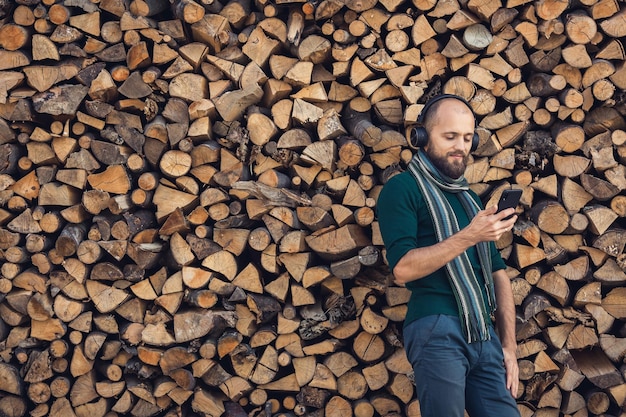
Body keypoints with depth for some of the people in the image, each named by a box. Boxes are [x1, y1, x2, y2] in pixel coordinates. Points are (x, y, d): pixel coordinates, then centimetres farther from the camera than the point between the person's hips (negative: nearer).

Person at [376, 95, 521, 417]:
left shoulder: (470, 198, 21)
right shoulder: (403, 188, -1)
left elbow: (498, 273, 20)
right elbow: (402, 269, -14)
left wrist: (509, 346, 11)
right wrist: (469, 236, -19)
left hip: (485, 334, 6)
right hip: (438, 329, -6)